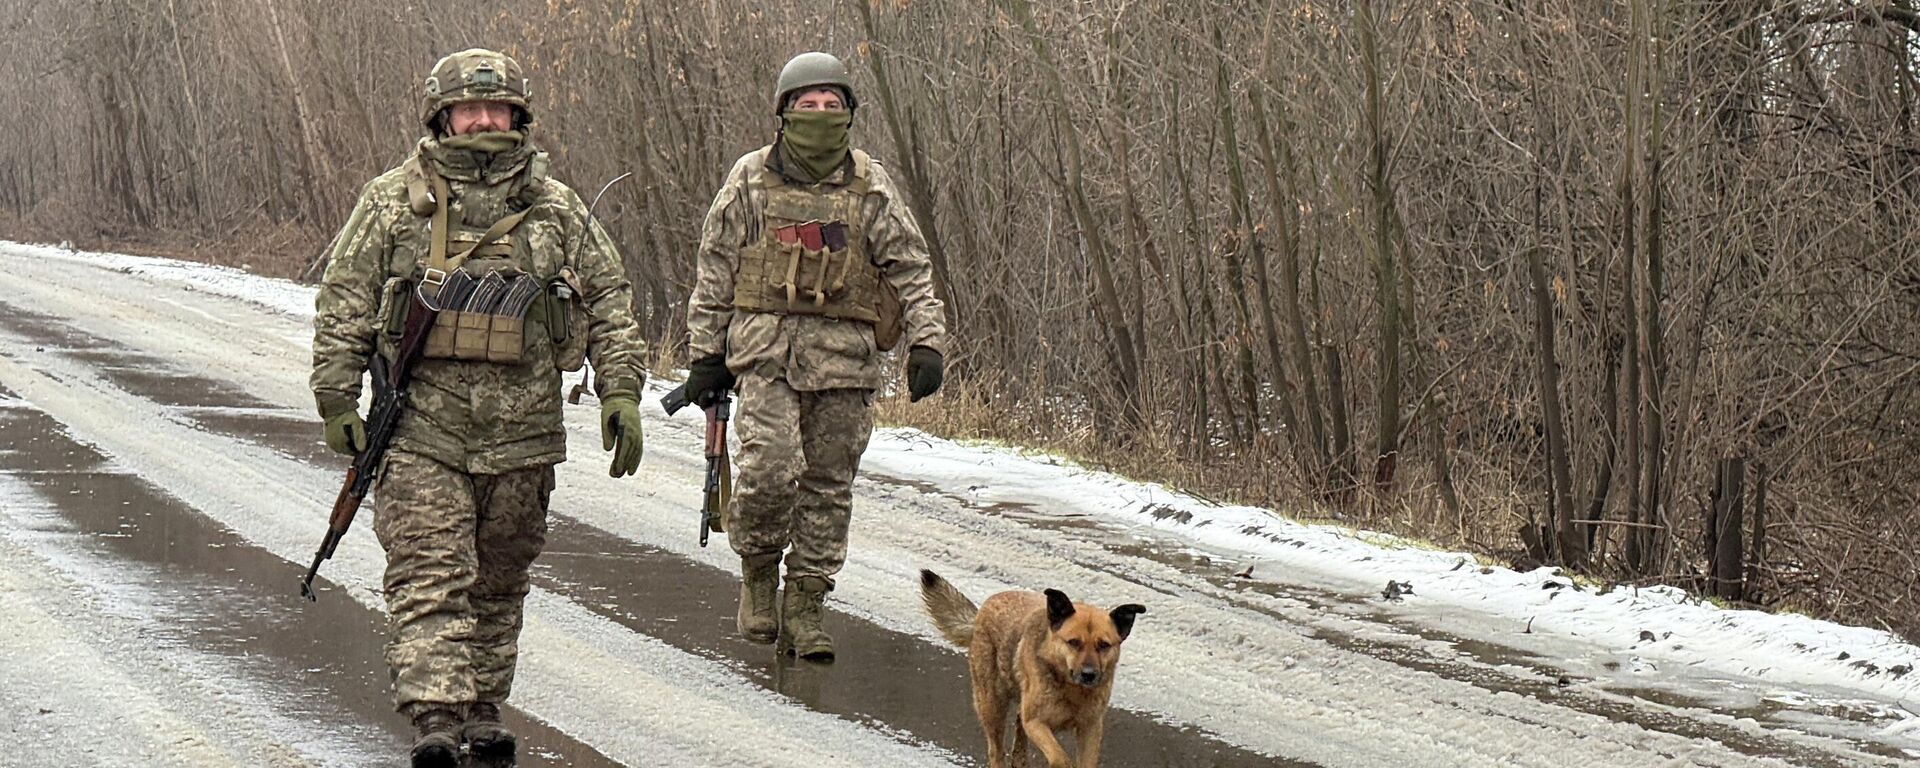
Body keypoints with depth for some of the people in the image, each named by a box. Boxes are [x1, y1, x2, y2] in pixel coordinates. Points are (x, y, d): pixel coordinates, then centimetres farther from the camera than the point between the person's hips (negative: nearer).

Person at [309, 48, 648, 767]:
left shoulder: (556, 208, 9)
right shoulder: (393, 201, 3)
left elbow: (609, 302, 12)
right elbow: (343, 302, 4)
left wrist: (621, 392, 2)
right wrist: (336, 399, -2)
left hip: (522, 434, 3)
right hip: (421, 431, -2)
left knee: (500, 581, 10)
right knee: (430, 577, -11)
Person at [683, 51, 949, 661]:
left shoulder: (870, 187, 7)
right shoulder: (751, 180, 5)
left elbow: (910, 269, 7)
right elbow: (715, 270, 9)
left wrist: (927, 341, -6)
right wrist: (706, 353, 6)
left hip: (845, 354, 2)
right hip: (766, 347, -2)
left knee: (829, 484, 4)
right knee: (771, 468, -16)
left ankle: (804, 607, 13)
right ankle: (758, 570, 9)